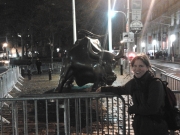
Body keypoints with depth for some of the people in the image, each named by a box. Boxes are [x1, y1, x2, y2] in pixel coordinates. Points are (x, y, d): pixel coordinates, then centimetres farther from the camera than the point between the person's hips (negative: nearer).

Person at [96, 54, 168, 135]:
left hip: (156, 128, -5)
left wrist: (131, 109, -11)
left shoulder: (156, 84, -18)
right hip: (139, 126, 6)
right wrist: (104, 89, 28)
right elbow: (121, 90, 22)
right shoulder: (133, 82, 1)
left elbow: (152, 108, -24)